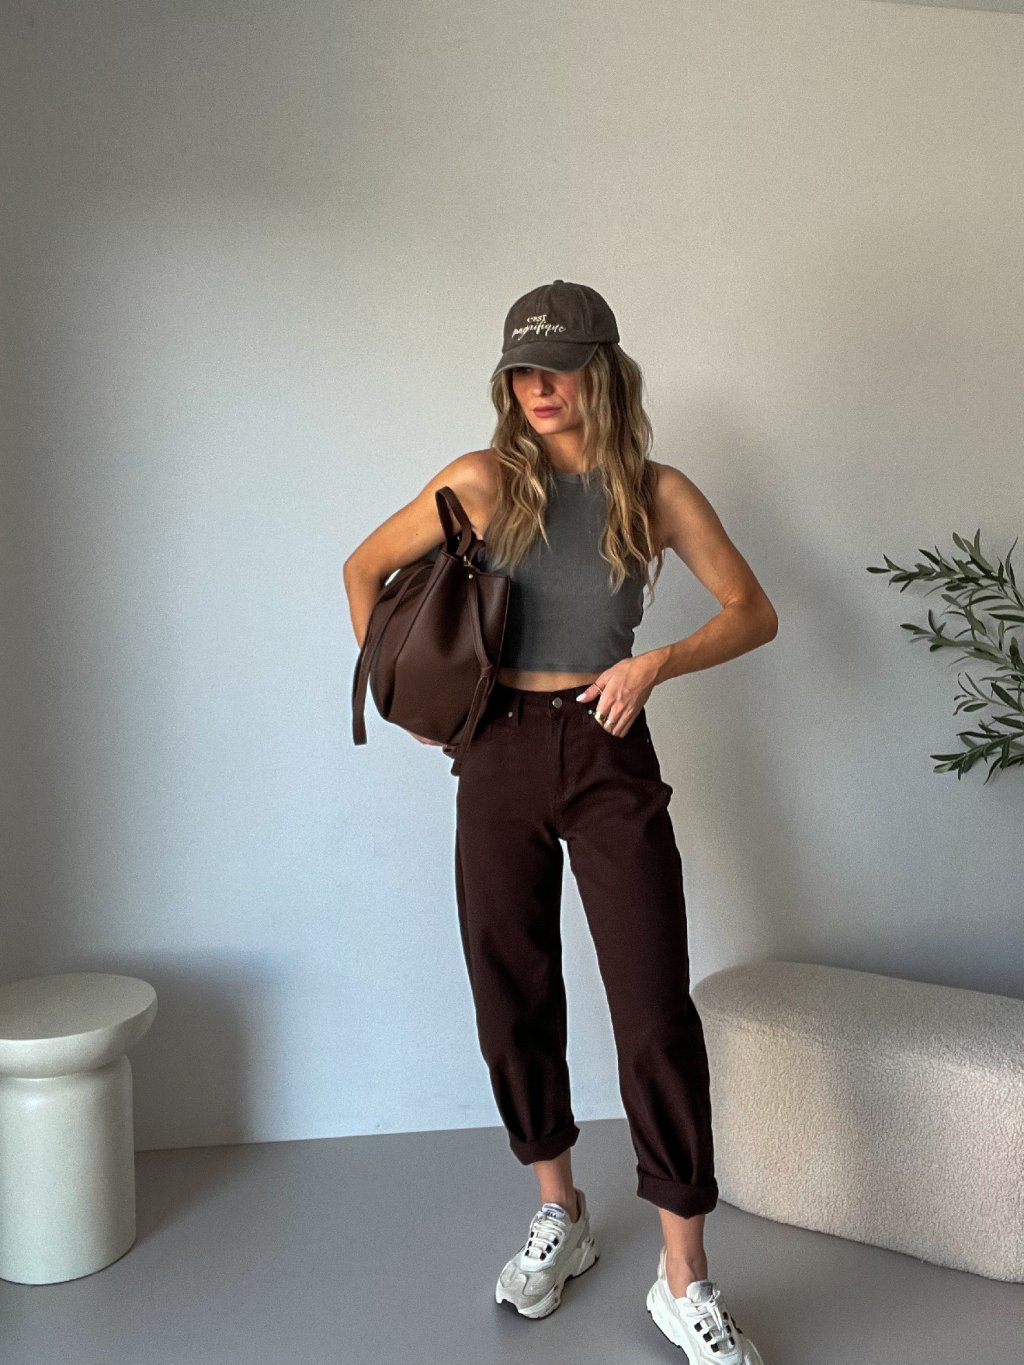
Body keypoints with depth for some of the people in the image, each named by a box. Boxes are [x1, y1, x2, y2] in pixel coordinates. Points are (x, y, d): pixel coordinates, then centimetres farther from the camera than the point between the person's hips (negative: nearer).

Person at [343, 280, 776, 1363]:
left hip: (609, 756, -1)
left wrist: (655, 663, -11)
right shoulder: (482, 480, -1)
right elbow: (364, 568, 9)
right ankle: (559, 1218, 32)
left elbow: (754, 613, 4)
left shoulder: (657, 492, 0)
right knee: (514, 996, 10)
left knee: (656, 1012, -5)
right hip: (501, 755, 1)